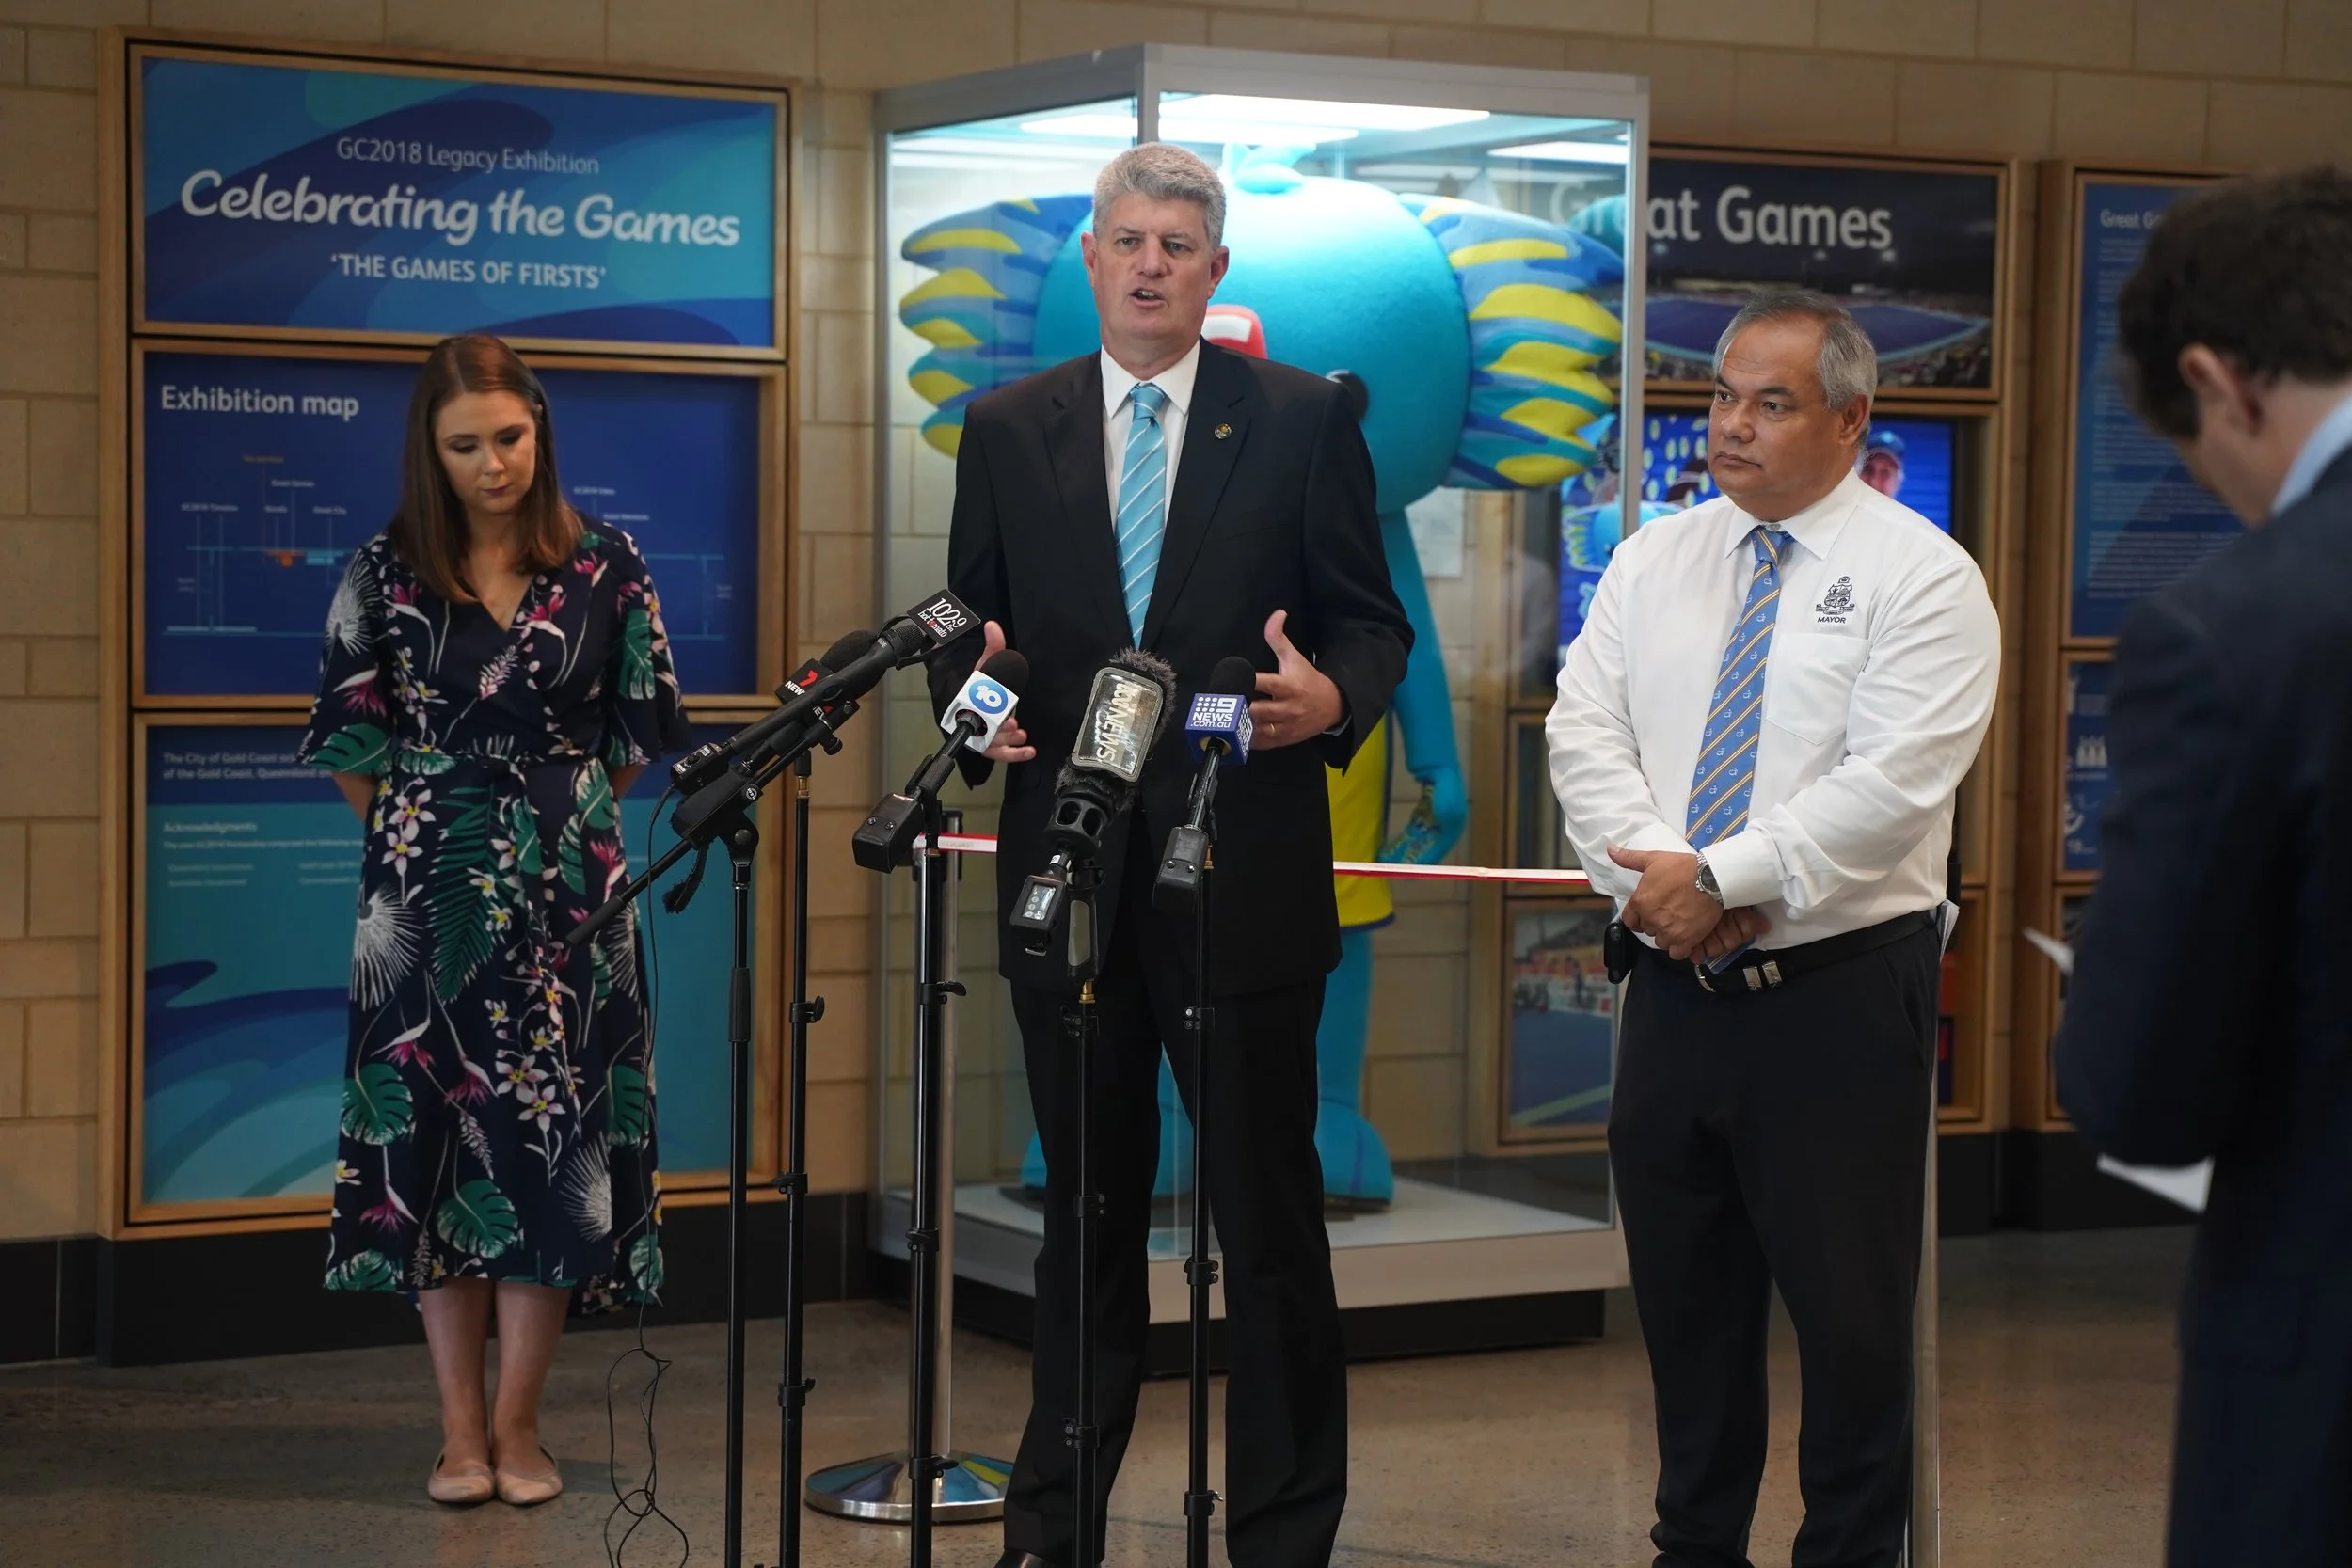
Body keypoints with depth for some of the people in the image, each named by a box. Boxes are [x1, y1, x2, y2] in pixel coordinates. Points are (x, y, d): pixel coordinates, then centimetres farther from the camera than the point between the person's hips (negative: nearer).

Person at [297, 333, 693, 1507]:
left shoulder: (605, 568, 0)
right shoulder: (386, 573, 0)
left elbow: (640, 731, 8)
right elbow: (349, 741, 7)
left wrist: (559, 818, 8)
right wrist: (422, 836, 8)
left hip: (567, 887, 0)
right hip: (426, 892, 0)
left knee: (551, 1135, -1)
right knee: (431, 1132, 1)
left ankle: (516, 1422, 7)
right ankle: (459, 1427, 8)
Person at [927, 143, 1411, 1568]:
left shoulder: (1304, 420, 2)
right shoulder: (1007, 430, 8)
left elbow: (1371, 620, 2)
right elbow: (968, 629, 11)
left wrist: (1334, 696, -19)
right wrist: (976, 698, -11)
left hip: (1246, 874, -2)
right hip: (1068, 867, 2)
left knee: (1270, 1218, 3)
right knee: (1085, 1211, 13)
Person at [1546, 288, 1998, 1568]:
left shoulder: (1921, 577, -6)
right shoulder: (1654, 561, 11)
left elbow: (1889, 786, -16)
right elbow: (1585, 732, 2)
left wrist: (1722, 880, -18)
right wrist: (1659, 876, -13)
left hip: (1840, 994, -5)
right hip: (1674, 986, 5)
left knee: (1849, 1313, 1)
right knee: (1683, 1301, 14)